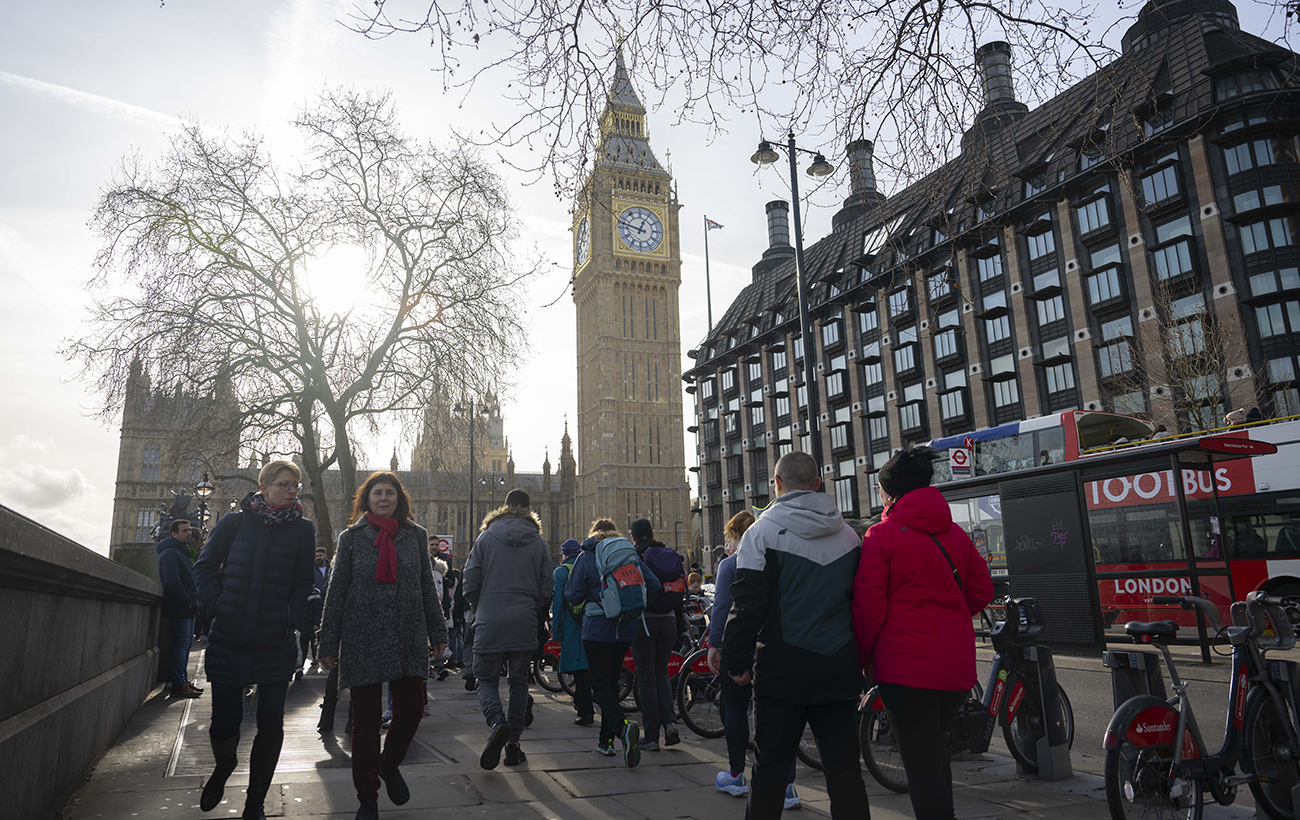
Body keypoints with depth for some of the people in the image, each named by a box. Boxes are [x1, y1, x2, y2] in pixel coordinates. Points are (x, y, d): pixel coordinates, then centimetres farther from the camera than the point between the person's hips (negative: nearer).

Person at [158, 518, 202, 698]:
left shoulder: (182, 551, 20)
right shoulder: (170, 552, -12)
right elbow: (172, 582, -21)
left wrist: (193, 601, 13)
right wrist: (188, 602, -17)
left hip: (187, 608, 10)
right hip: (179, 609, -10)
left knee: (186, 643, 14)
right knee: (181, 644, -8)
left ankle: (183, 681, 21)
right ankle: (179, 685, -5)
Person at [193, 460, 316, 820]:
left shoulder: (302, 530, 3)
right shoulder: (235, 522, 2)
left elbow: (303, 583, 6)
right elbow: (205, 568, 7)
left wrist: (292, 616, -5)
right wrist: (217, 605, -3)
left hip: (276, 642, 0)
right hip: (228, 639, 0)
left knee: (270, 725, 1)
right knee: (224, 723, 3)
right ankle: (223, 766, 39)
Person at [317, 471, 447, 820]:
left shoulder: (415, 535, 7)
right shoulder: (352, 537, 3)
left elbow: (427, 586, 10)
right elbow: (336, 592, 4)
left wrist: (437, 631, 7)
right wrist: (328, 644, 1)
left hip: (408, 639, 2)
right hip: (363, 639, -1)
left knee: (412, 708, -1)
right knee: (365, 720, 5)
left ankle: (390, 764, 31)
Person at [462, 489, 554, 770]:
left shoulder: (486, 538, 1)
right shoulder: (539, 543, 5)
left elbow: (470, 583, 0)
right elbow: (546, 589, 5)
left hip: (489, 623, -1)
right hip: (524, 625, 1)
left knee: (487, 679, 7)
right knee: (519, 682, 12)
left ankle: (497, 723, -20)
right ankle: (513, 743, 11)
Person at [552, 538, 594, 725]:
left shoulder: (561, 572, -3)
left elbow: (557, 603, -7)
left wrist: (555, 631, -2)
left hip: (572, 628, -4)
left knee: (579, 671, 0)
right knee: (592, 668, 14)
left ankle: (586, 712, 0)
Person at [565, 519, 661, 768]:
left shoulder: (586, 557, -3)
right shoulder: (631, 553, 7)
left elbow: (572, 595, -5)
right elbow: (654, 586, 0)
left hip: (597, 629, -4)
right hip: (627, 629, 4)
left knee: (600, 685, 0)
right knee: (612, 681, 17)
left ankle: (622, 727, -25)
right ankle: (606, 740, 23)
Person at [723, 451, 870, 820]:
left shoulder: (763, 531, -7)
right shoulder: (849, 536, 7)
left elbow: (747, 604, -11)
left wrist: (737, 661, -3)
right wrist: (861, 661, 21)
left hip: (782, 669, -3)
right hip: (839, 671, 4)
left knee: (771, 766, 6)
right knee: (844, 769, 10)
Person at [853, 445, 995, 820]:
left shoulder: (881, 536, -9)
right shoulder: (956, 534, 8)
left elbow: (868, 605, -11)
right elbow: (982, 590, 13)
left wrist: (862, 658, 1)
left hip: (907, 665, -6)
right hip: (958, 663, 6)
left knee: (921, 763, 2)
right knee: (934, 747, 25)